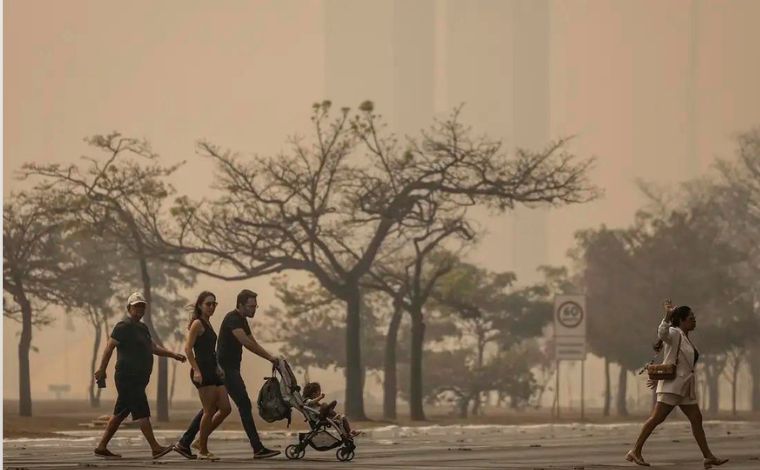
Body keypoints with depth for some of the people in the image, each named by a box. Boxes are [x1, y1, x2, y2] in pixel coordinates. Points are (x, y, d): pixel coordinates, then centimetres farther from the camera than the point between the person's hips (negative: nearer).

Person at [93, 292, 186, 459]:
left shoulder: (142, 328, 20)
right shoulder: (124, 327, -9)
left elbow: (154, 348, 20)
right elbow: (109, 347, -12)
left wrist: (174, 355, 8)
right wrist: (101, 370, -17)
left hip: (138, 379, 10)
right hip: (128, 377, -10)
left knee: (120, 414, 11)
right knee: (142, 413, -12)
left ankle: (101, 447, 14)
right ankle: (156, 448, -15)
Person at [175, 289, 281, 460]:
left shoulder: (242, 320, 17)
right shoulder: (232, 319, -15)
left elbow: (253, 343, 19)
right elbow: (245, 342, -27)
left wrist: (270, 358, 6)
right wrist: (269, 357, -25)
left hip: (231, 369, 10)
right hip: (226, 369, -10)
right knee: (244, 405, -10)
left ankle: (184, 443, 12)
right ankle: (258, 449, -11)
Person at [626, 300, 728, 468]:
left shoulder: (686, 339, 19)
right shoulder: (674, 333, -9)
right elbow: (662, 332, -32)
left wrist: (659, 378, 27)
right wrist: (667, 316, -46)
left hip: (685, 388, 9)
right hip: (672, 385, -9)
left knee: (696, 419, 7)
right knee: (656, 418, -10)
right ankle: (635, 452, -6)